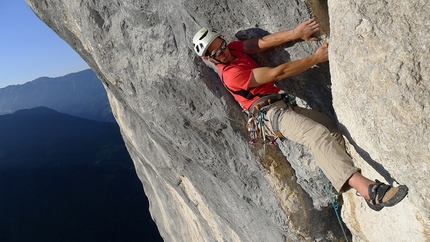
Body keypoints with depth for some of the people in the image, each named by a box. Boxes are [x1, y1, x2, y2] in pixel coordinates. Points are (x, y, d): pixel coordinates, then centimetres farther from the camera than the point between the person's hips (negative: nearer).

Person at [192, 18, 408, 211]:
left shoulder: (233, 49, 11)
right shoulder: (230, 74, -15)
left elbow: (263, 42, -2)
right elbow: (277, 73, -18)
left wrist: (295, 33, -19)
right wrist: (316, 57, -15)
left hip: (283, 106, 10)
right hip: (272, 113, -10)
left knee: (334, 127, 1)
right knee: (317, 134, -32)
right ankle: (367, 188, -46)